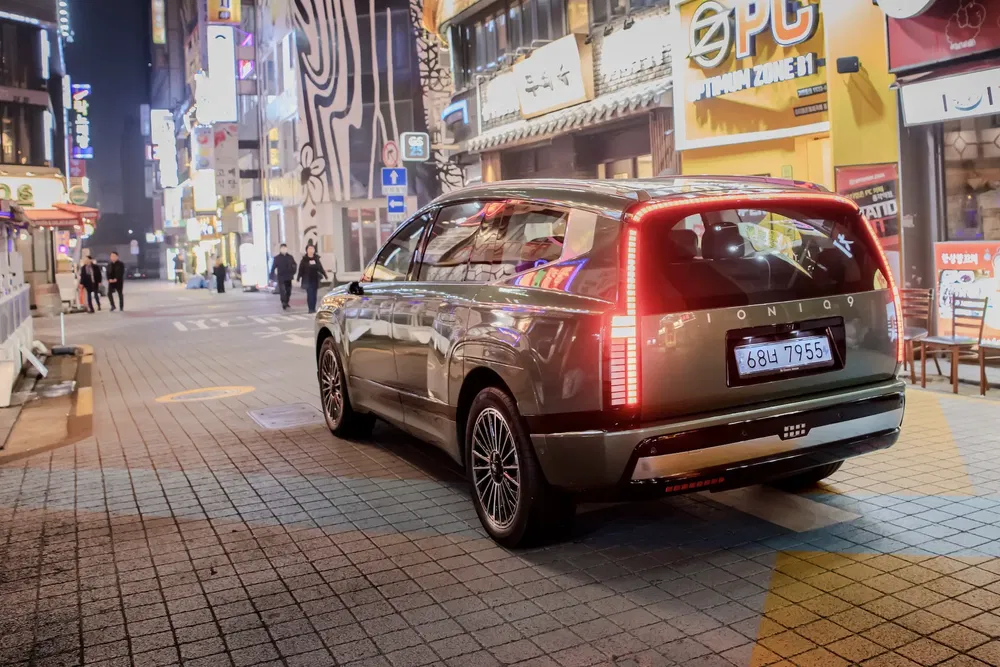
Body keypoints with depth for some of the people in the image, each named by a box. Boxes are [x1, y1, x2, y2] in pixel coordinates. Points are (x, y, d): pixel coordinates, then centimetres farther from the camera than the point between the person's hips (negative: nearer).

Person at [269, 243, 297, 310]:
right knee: (282, 291, -12)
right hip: (281, 277, -3)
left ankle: (286, 303, 26)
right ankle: (284, 304, -15)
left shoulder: (290, 257, 5)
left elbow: (294, 265, 13)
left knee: (288, 291, 10)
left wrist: (292, 273, -2)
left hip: (288, 277, 4)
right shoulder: (277, 258, -2)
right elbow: (273, 267, -2)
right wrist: (272, 277, -6)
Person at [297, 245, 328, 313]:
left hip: (315, 279, 3)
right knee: (309, 294, -8)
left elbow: (320, 268, 9)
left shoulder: (316, 259, 6)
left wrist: (324, 275, 6)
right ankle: (311, 308, -8)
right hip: (307, 279, -3)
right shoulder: (304, 259, -3)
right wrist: (298, 278, -8)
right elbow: (301, 269, -4)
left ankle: (313, 308, 13)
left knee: (314, 294, 6)